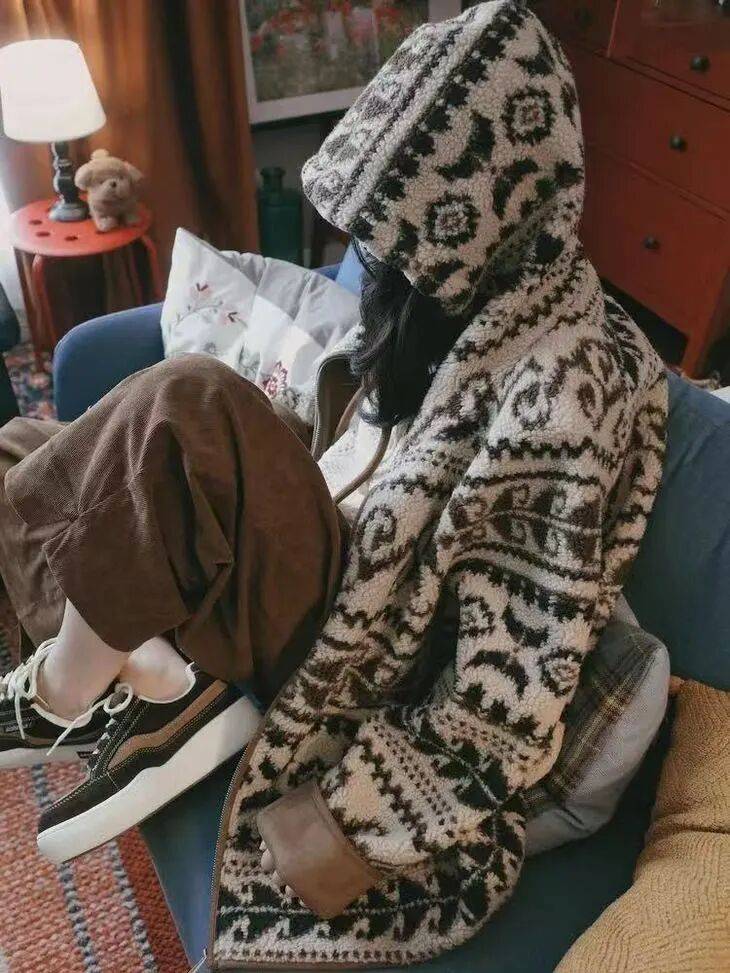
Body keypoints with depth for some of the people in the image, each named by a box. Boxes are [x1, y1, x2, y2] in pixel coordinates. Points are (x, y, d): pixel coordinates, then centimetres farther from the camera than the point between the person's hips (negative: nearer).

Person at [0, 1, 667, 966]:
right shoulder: (468, 295, 0)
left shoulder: (556, 391, -27)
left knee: (180, 410, -28)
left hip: (377, 659, -8)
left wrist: (348, 814, -17)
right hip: (343, 565, 9)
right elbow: (338, 422, 13)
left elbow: (517, 681, -25)